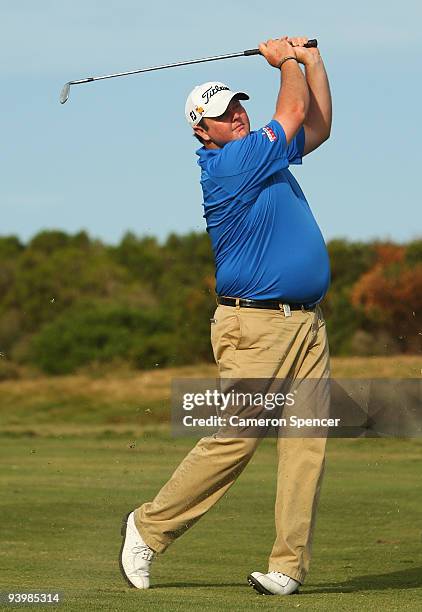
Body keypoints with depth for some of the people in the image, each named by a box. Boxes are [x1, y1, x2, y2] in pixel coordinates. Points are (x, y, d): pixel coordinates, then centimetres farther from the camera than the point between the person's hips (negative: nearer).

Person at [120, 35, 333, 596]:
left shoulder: (267, 155, 16)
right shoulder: (227, 166, -11)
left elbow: (317, 127, 29)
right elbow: (295, 111, -8)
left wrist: (312, 59, 19)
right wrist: (285, 61, 9)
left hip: (308, 323, 8)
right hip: (255, 324, -8)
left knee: (306, 442, -2)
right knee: (234, 440, -9)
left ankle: (289, 564, -3)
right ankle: (150, 528, 7)